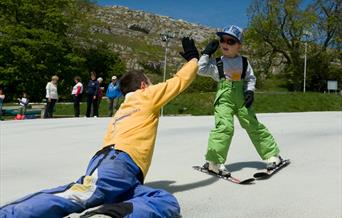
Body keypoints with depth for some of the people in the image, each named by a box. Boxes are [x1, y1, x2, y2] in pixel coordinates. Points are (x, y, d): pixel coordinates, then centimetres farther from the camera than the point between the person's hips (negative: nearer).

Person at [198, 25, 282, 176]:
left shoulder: (244, 62, 8)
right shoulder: (217, 63, 4)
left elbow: (251, 78, 11)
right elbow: (201, 70, -3)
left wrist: (250, 91, -5)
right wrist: (206, 53, -2)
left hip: (241, 98, 2)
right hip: (224, 98, -2)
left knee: (254, 125, 5)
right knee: (224, 127, -19)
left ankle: (272, 155, 17)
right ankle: (213, 162, -12)